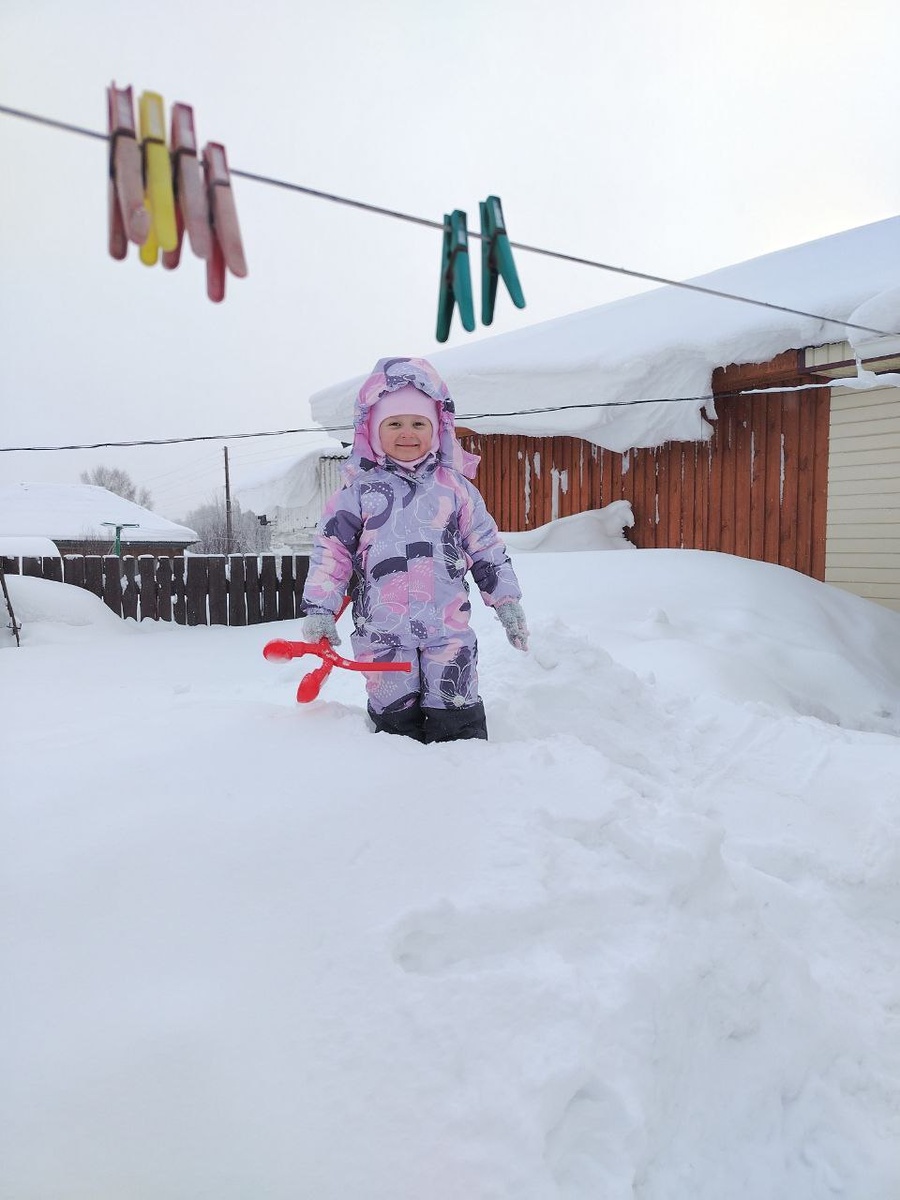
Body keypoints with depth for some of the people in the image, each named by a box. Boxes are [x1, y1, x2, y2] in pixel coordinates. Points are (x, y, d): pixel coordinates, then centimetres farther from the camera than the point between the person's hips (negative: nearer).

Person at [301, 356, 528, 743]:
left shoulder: (456, 486, 5)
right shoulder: (358, 490, 2)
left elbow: (487, 547, 9)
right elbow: (331, 548, 1)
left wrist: (506, 602, 8)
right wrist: (319, 609, -4)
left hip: (448, 627, 0)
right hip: (382, 631, 0)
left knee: (457, 719, 5)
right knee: (394, 718, 9)